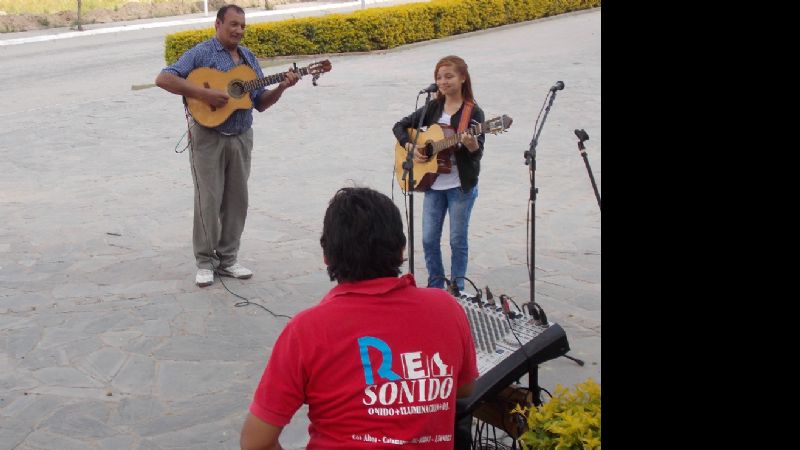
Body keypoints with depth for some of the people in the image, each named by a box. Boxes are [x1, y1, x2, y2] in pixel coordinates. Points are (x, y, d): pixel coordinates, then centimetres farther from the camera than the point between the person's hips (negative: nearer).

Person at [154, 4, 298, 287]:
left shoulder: (249, 58, 13)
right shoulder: (201, 53, -5)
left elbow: (261, 103, 14)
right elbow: (163, 79, -16)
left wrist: (281, 88, -4)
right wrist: (203, 94, -23)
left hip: (241, 138, 6)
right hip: (208, 138, -5)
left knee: (236, 200, 7)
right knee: (208, 200, -2)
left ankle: (227, 258, 18)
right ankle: (205, 262, 9)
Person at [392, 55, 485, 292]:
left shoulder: (473, 112, -7)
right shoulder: (433, 108, 6)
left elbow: (478, 152, -14)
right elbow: (400, 126, 13)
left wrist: (472, 145, -36)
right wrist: (410, 147, -4)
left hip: (461, 185, -4)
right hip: (433, 184, 4)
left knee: (457, 240, 3)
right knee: (429, 239, 5)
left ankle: (457, 289, 17)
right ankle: (435, 287, 20)